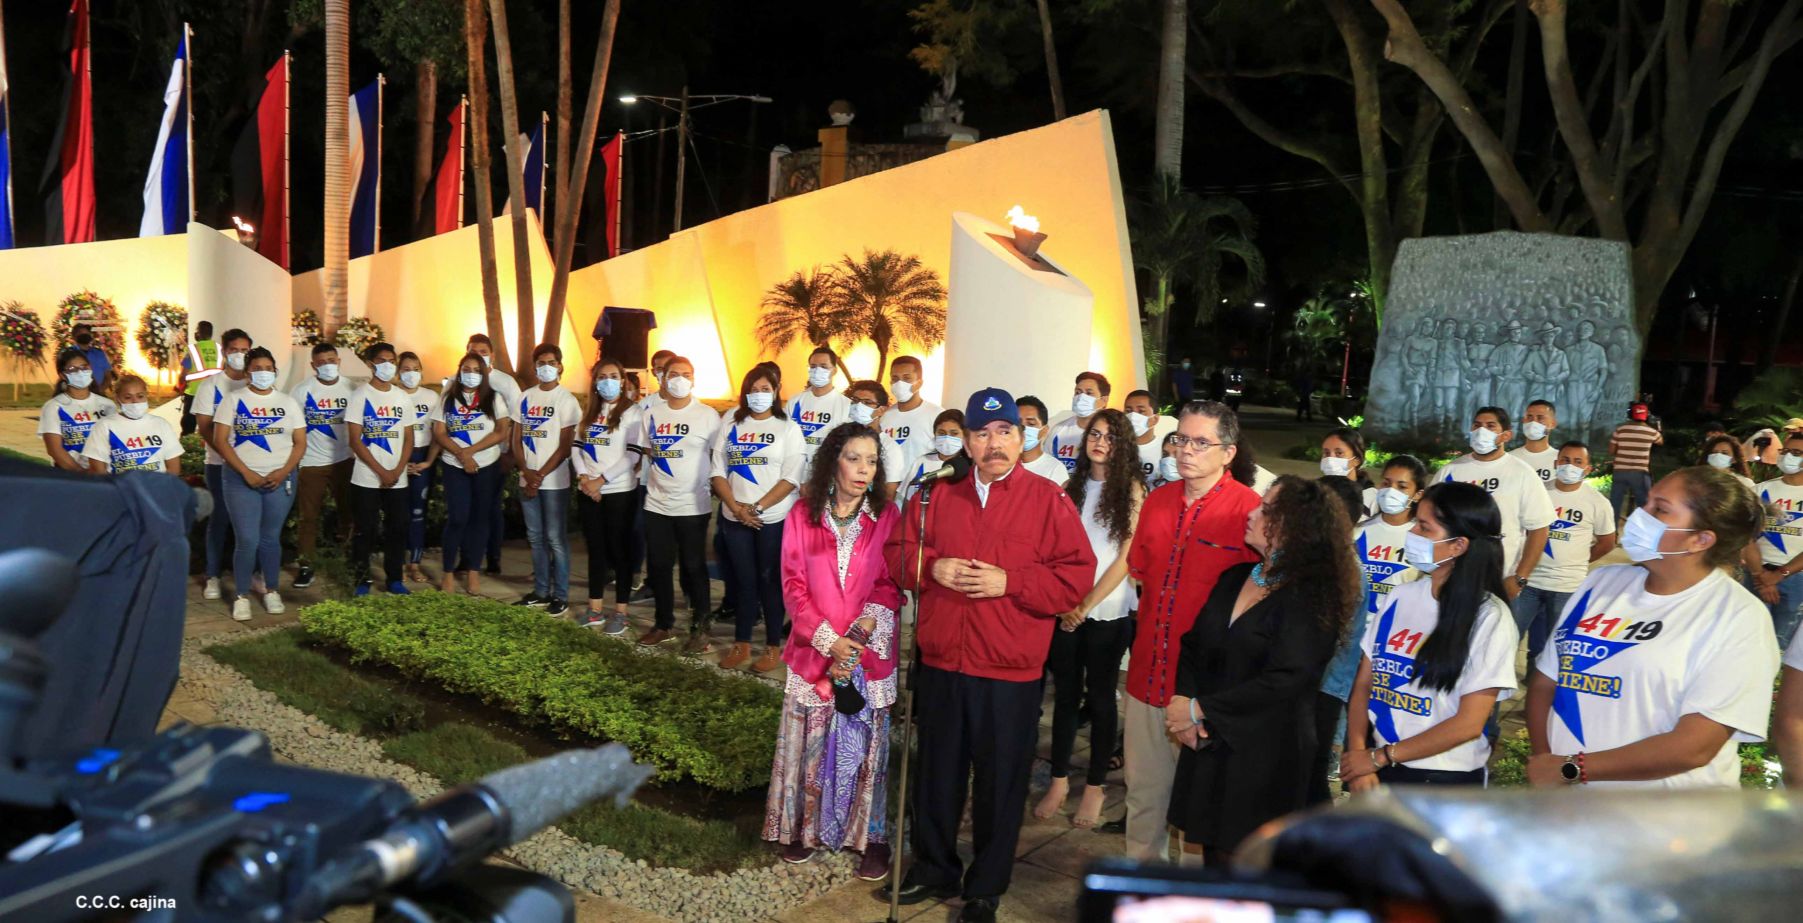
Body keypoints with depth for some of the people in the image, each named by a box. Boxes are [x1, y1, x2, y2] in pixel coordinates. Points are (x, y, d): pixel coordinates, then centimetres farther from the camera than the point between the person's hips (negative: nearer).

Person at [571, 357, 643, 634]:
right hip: (588, 492, 5)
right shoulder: (589, 411, 13)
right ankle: (595, 609, 19)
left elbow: (632, 455, -13)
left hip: (620, 492, -5)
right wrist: (583, 478, -8)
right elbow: (577, 446, 9)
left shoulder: (632, 411, -5)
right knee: (595, 549, 11)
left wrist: (600, 480, -15)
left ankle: (620, 612, 7)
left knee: (620, 550, 1)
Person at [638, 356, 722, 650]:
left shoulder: (707, 415, -4)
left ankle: (700, 628, 13)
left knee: (693, 567, 3)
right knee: (658, 566, 9)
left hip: (692, 505, -4)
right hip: (657, 503, 4)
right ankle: (663, 623, 24)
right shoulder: (652, 414, 8)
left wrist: (711, 481, -8)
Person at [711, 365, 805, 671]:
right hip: (734, 518, 3)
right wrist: (736, 507, -9)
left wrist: (758, 507, -15)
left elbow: (791, 478, -8)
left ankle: (773, 646, 12)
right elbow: (717, 471, 4)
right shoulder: (730, 425, 9)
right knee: (744, 581, 9)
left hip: (773, 518, -3)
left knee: (769, 582, 3)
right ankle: (741, 644, 18)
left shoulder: (788, 428, 0)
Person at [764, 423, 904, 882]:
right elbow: (793, 586, -3)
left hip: (870, 653, 0)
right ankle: (805, 828, 22)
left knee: (866, 745, 6)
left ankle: (870, 836, 16)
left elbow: (890, 586, -3)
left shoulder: (887, 518, -1)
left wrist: (859, 637, -16)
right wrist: (829, 641, -13)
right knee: (809, 741, 8)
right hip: (814, 650, 0)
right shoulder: (802, 515, -1)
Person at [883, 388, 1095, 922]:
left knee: (1000, 783, 8)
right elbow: (898, 553, 11)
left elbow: (1076, 577, -10)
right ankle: (934, 869, 37)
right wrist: (931, 567, -9)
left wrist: (1009, 582, -19)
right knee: (937, 776, 17)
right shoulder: (937, 496, 6)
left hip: (1011, 674, -3)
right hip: (940, 665, 4)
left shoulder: (1050, 501, -5)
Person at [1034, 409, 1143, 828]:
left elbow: (1126, 557, -9)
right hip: (1065, 610, 3)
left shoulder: (1132, 490, -4)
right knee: (1065, 694, 9)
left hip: (1107, 611, -3)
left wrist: (1087, 605, -10)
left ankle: (1095, 786, 17)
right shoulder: (1073, 488, 9)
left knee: (1100, 697, 6)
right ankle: (1059, 780, 19)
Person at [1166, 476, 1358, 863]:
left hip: (1264, 757, -6)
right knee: (1213, 853, 13)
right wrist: (1184, 700, -10)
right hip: (1208, 746, 6)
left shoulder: (1310, 598, -12)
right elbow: (1193, 645, 9)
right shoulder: (1234, 579, 9)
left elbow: (1284, 680, -20)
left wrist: (1200, 710, -16)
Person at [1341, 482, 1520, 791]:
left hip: (1445, 780, -4)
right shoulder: (1399, 597, 2)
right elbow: (1363, 684, 2)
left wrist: (1379, 757, -12)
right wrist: (1358, 753, -12)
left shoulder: (1489, 618, -12)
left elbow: (1469, 723, -15)